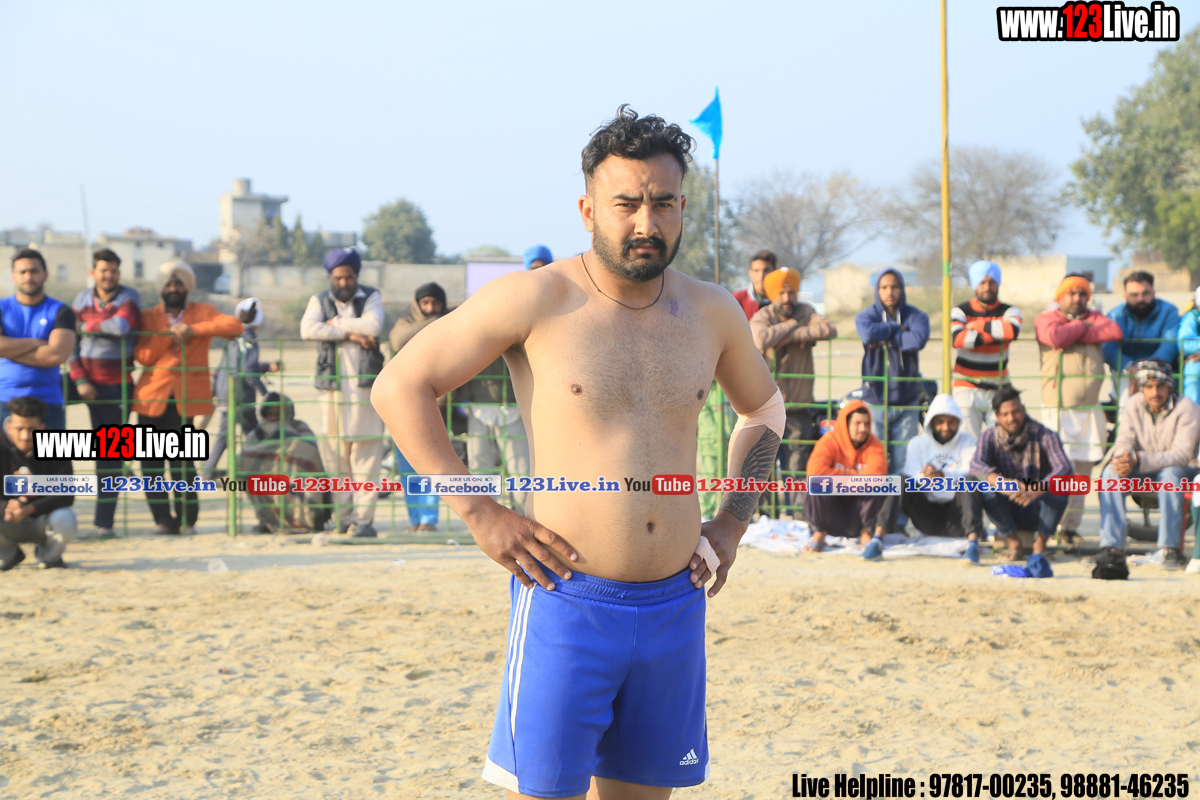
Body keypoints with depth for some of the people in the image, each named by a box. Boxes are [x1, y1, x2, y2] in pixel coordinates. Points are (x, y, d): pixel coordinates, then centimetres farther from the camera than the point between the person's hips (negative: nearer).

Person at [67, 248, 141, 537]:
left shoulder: (129, 298, -5)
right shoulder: (82, 300, 4)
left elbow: (123, 325, -27)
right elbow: (70, 344, 2)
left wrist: (90, 325, -11)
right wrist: (79, 380, -9)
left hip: (116, 384, -3)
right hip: (84, 379, 3)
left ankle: (104, 521, 8)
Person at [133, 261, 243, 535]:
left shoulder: (202, 312, 9)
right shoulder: (148, 317, 12)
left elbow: (235, 326, -9)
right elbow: (142, 356, 0)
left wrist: (193, 330, -15)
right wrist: (169, 334, -11)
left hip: (186, 398, -2)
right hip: (153, 399, 2)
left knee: (181, 460, -10)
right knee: (151, 461, 0)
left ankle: (187, 519, 3)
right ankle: (163, 519, 10)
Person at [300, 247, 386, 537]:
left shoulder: (371, 297, 9)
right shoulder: (320, 301, 12)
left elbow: (373, 326, -11)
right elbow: (308, 329, -8)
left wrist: (336, 323, -4)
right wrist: (350, 333, -11)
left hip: (366, 384, -2)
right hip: (332, 385, 2)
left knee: (366, 453, -7)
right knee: (334, 451, -1)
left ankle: (364, 518, -7)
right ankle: (344, 516, 5)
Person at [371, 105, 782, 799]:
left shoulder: (711, 313, 7)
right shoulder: (537, 299, -7)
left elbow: (764, 408, 27)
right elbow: (400, 386, -5)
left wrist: (735, 521, 14)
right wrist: (478, 514, -10)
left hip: (676, 605, 5)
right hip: (567, 604, -4)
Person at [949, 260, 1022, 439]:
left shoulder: (1009, 311, 6)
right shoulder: (961, 311, 2)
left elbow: (1013, 330, -19)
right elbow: (957, 338, -20)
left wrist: (977, 325, -12)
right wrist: (994, 334, -16)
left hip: (998, 390, 2)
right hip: (967, 389, -1)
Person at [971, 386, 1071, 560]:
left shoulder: (1044, 435, -11)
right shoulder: (990, 437, -6)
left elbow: (1064, 468, -26)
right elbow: (976, 466, -25)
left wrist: (1036, 490, -45)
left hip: (1038, 513, -1)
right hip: (1008, 512, 1)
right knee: (985, 485, -27)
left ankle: (1040, 541, -12)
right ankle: (1012, 541, -13)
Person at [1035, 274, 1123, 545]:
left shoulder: (1094, 317, 16)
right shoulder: (1046, 319, 4)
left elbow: (1115, 331, -4)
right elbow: (1056, 337, -19)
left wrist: (1079, 331, -6)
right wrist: (1081, 326, -3)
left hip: (1091, 409, 5)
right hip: (1058, 409, -5)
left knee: (1083, 470, 5)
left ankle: (1071, 526, 12)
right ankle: (1056, 526, -9)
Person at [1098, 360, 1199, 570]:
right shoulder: (1133, 407, -5)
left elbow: (1182, 455, -28)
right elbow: (1124, 441, -9)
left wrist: (1137, 459, -41)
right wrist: (1123, 458, -37)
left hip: (1181, 469, -4)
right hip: (1142, 469, 4)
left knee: (1171, 475, -38)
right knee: (1111, 473, -24)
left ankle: (1170, 548, -30)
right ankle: (1112, 545, -25)